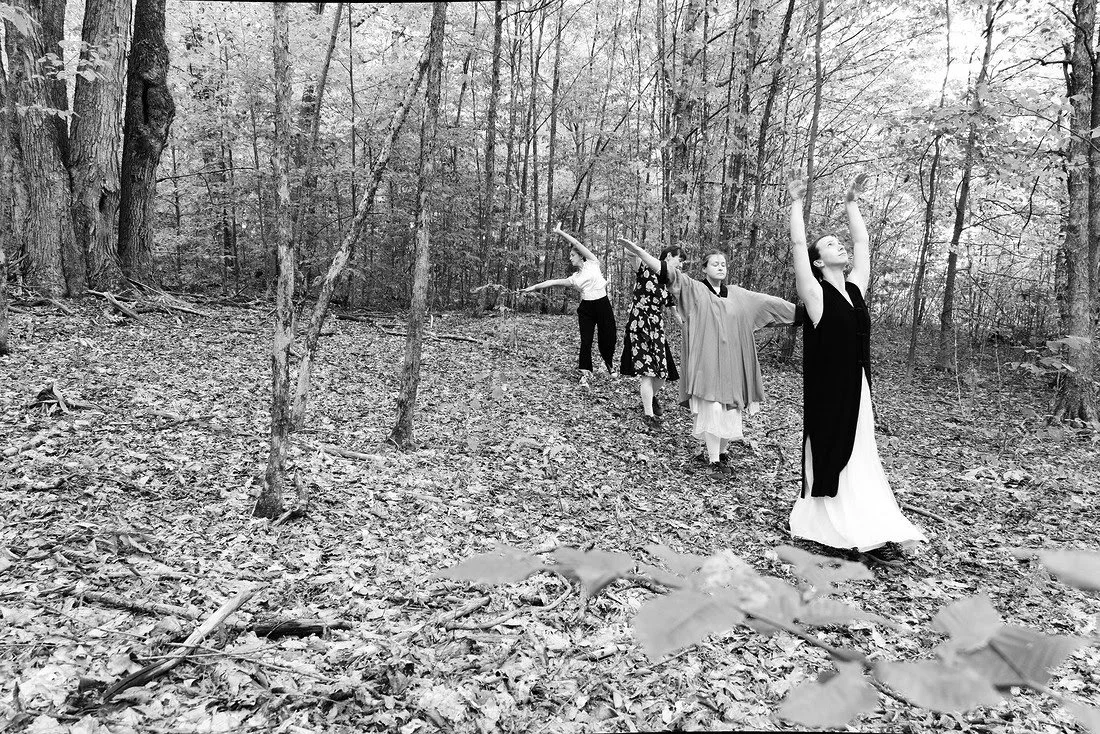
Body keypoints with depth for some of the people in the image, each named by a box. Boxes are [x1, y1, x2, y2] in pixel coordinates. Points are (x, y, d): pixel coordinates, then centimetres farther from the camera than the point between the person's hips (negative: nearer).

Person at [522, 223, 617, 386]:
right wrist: (533, 287, 8)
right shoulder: (574, 278, 13)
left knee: (608, 339, 3)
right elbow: (553, 282, 11)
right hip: (586, 308, 3)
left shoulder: (592, 263, 2)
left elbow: (576, 243, -4)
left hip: (603, 305, -3)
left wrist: (560, 232, -3)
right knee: (586, 341, -5)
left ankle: (609, 364, 31)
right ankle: (585, 374, 1)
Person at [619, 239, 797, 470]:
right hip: (706, 361, -4)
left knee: (730, 408, 4)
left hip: (731, 362, 4)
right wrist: (639, 251, -23)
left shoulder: (738, 295, 12)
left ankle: (722, 449, 22)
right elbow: (667, 272, -11)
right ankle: (713, 457, 2)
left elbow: (769, 302, 17)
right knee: (711, 408, -9)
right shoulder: (694, 289, 0)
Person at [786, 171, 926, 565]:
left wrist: (851, 203, 18)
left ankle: (873, 531, 13)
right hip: (828, 389, -7)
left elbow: (862, 242, 16)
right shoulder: (815, 293, -7)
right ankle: (861, 533, 9)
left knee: (860, 457, 9)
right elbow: (797, 245, -11)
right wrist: (797, 203, -6)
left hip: (858, 386, 7)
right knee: (831, 455, 1)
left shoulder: (855, 287, 10)